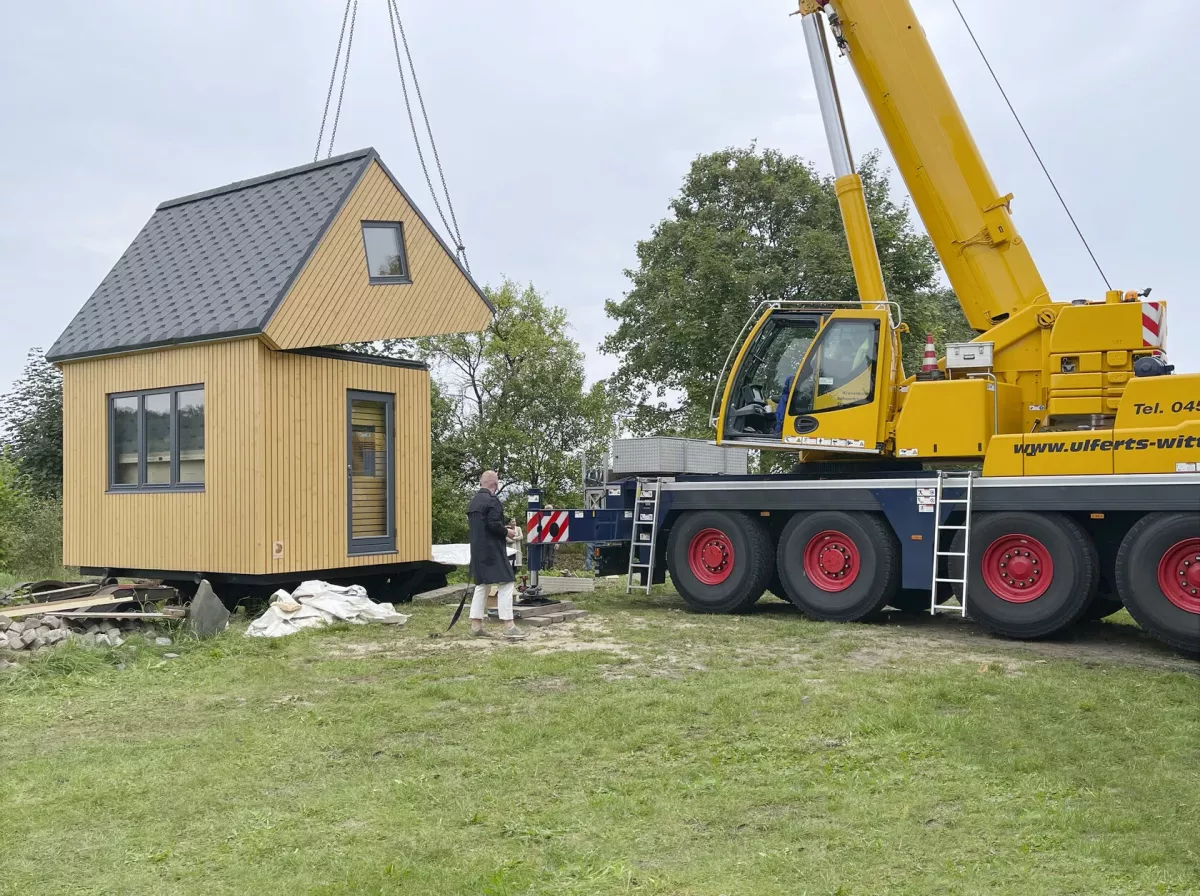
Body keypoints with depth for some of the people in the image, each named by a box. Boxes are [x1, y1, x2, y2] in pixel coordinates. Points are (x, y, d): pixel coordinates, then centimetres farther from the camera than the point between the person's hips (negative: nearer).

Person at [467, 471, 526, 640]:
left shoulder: (473, 501, 13)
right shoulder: (491, 500, -14)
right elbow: (494, 524, -23)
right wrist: (506, 532, -4)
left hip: (477, 549, 9)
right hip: (492, 549, -9)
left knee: (481, 584, 14)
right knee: (506, 583, -7)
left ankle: (476, 625, 14)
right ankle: (508, 626, -11)